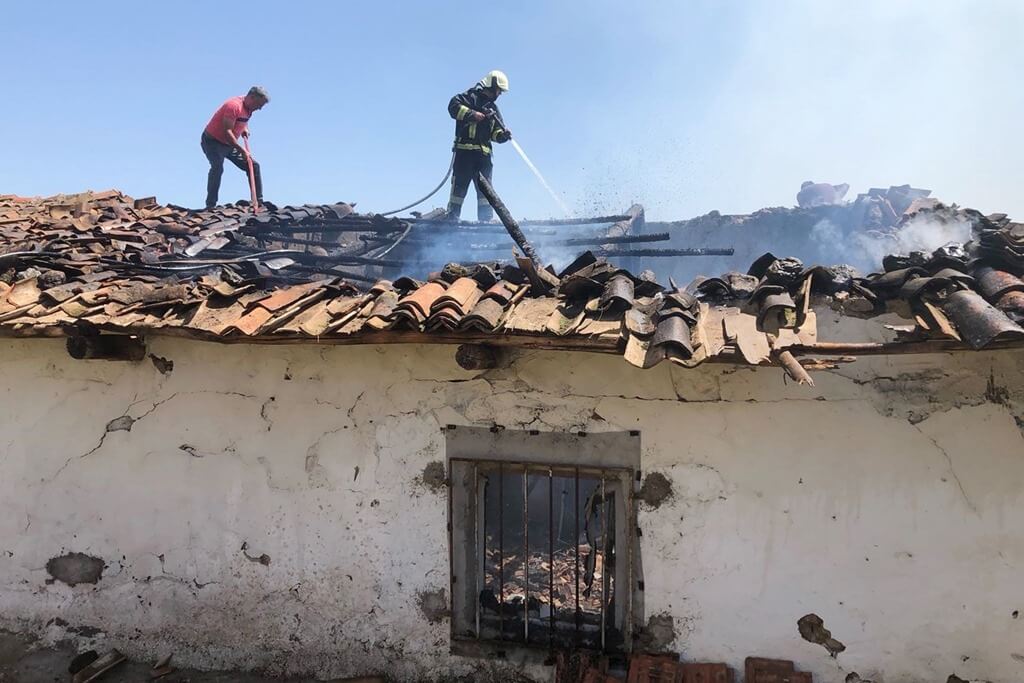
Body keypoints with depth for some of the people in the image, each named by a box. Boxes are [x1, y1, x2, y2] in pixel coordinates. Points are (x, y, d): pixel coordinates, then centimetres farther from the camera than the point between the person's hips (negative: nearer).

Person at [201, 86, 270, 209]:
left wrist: (245, 128, 2)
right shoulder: (234, 105, -25)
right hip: (213, 142, -9)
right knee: (217, 168, -30)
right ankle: (210, 205, -30)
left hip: (229, 144, 9)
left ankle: (259, 202, 9)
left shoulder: (248, 108, 3)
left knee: (253, 166, 4)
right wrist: (242, 150, -35)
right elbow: (227, 131, -31)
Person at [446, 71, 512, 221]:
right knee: (459, 186, -7)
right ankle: (452, 218, -6)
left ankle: (486, 220, 3)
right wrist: (472, 114, -19)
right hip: (465, 150, -7)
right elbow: (453, 106, -13)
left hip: (484, 153, 7)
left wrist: (503, 135, -2)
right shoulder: (471, 97, 2)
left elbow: (495, 132, 19)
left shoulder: (493, 108, 23)